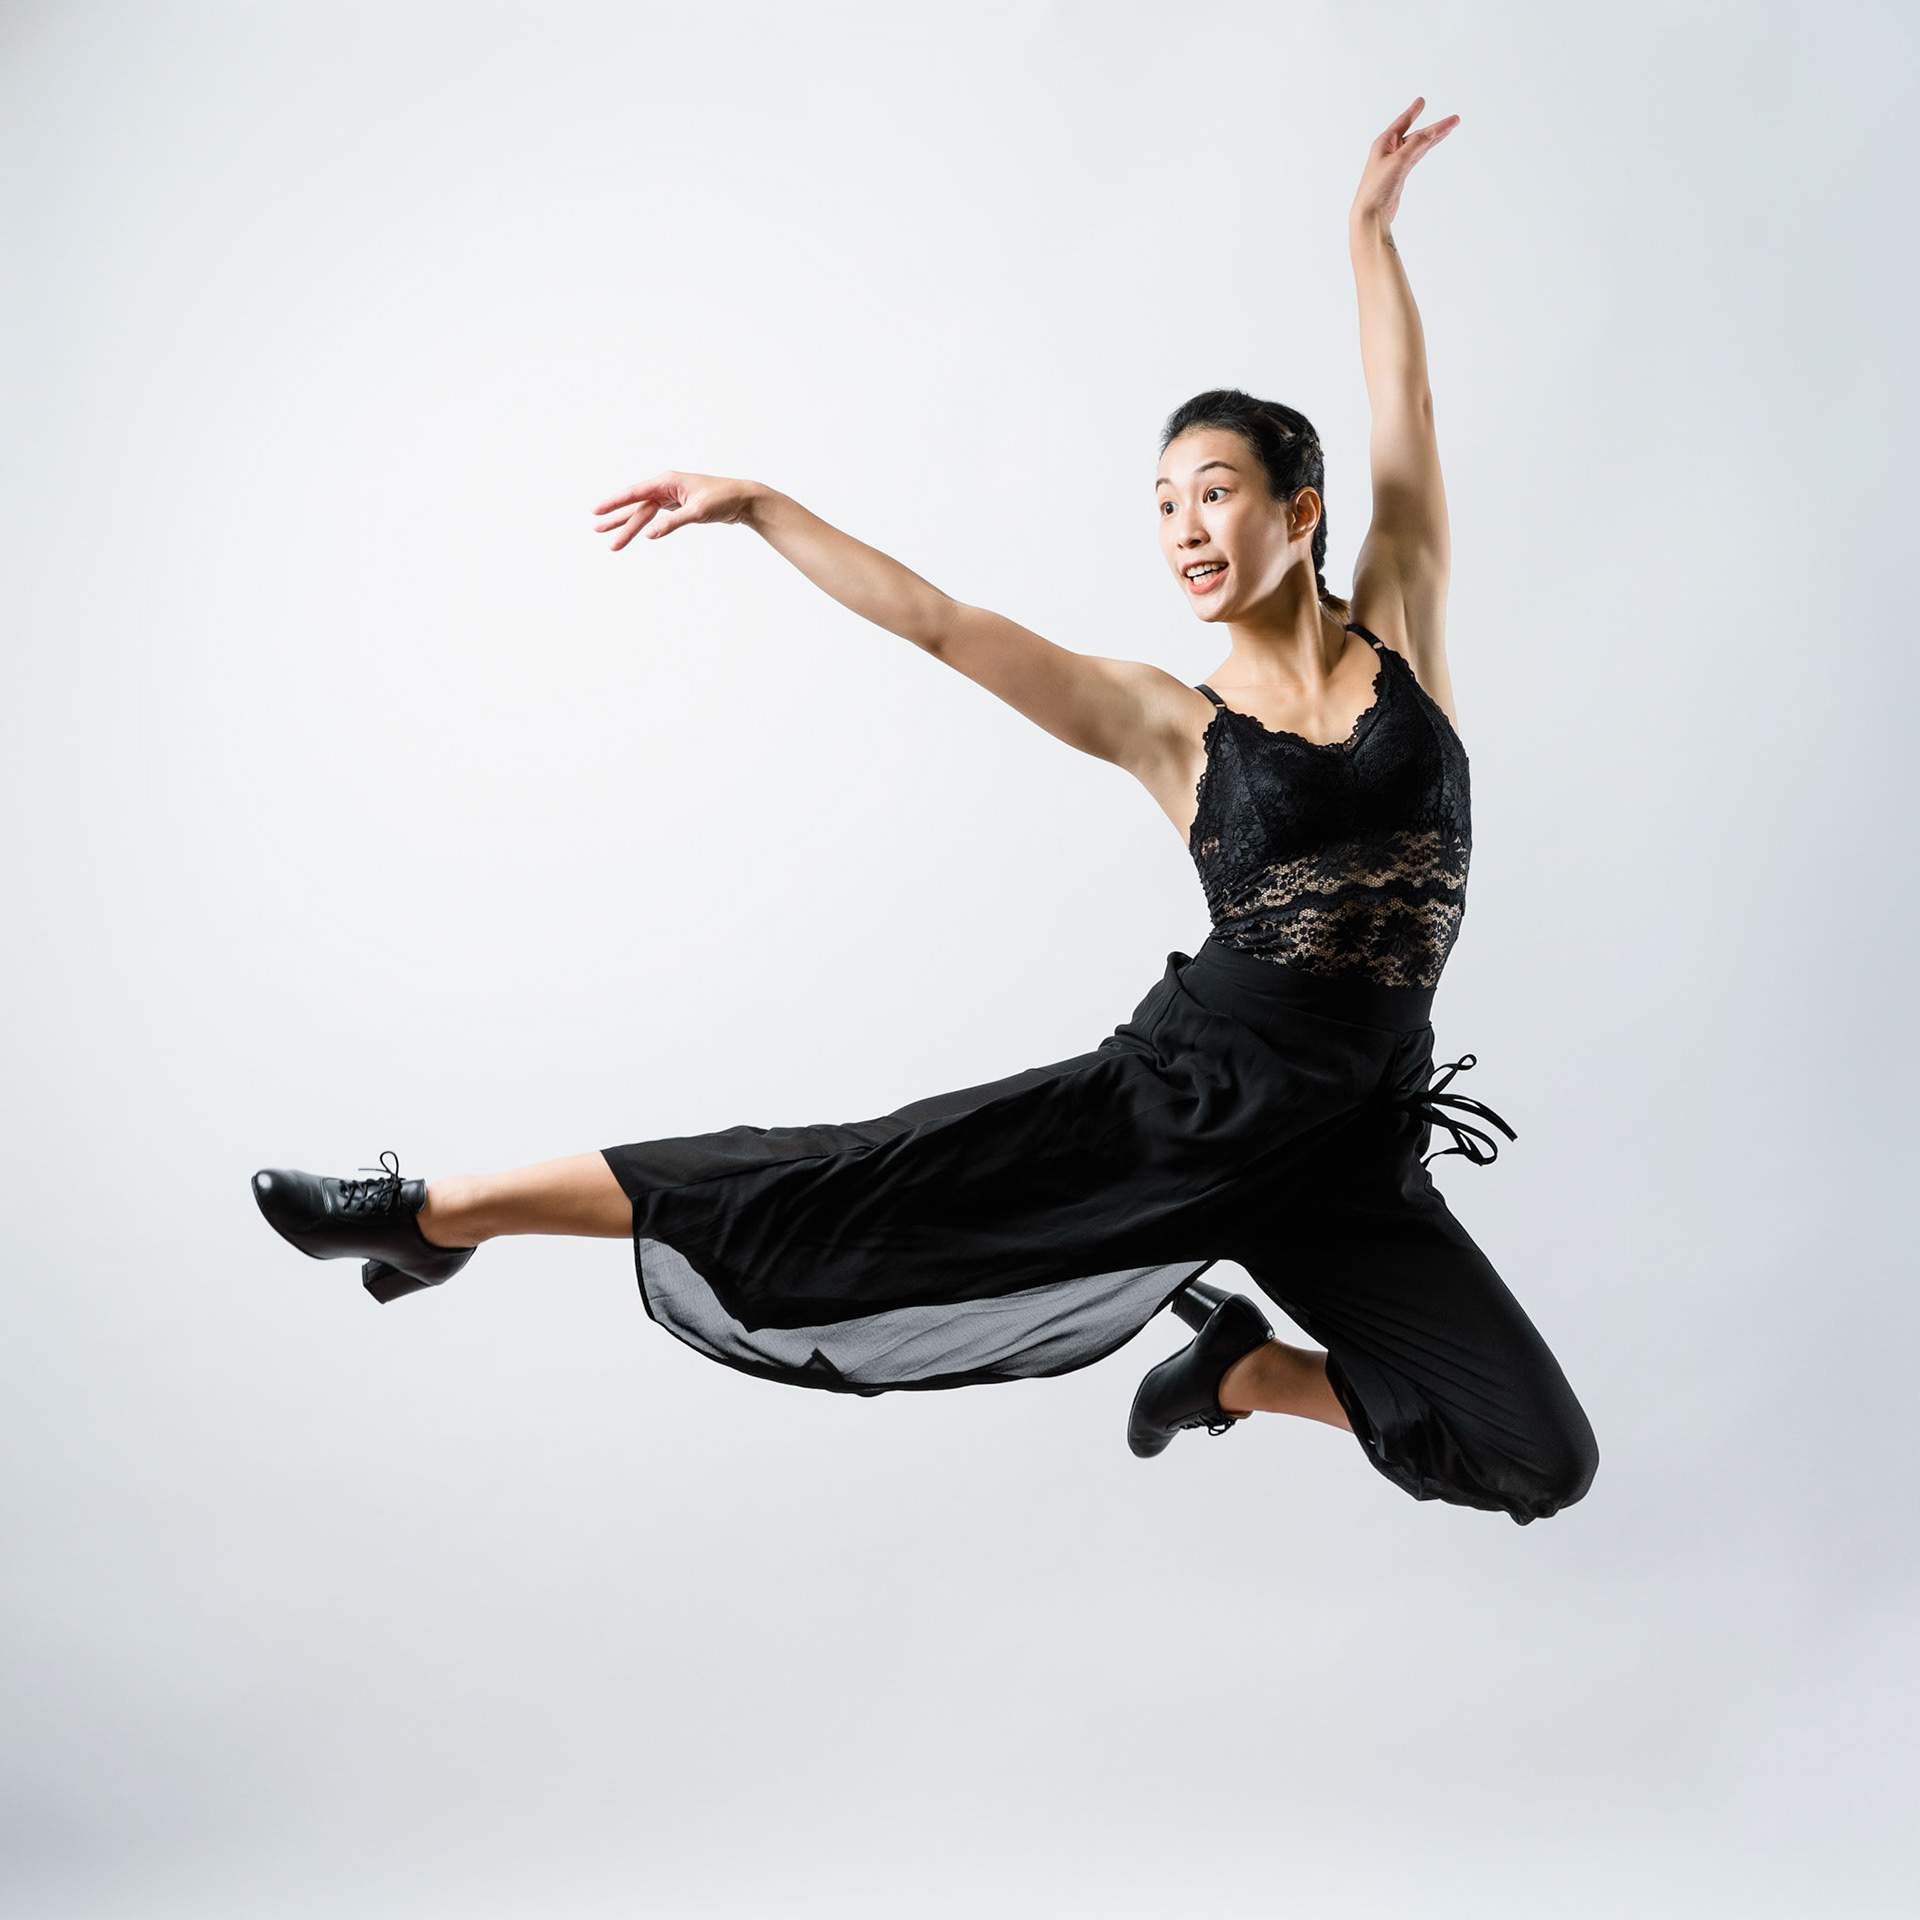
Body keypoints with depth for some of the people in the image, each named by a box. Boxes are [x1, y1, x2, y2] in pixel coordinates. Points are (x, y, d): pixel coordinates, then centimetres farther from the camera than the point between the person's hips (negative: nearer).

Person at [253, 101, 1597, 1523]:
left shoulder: (1399, 639, 5)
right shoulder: (1173, 727, 1)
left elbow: (1409, 418, 6)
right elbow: (941, 623, -1)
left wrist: (1375, 226, 5)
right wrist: (758, 508, -3)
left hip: (1347, 1150, 2)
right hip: (1180, 1089, -2)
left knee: (1541, 1460, -2)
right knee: (855, 1195, -12)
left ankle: (1247, 1367, 19)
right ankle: (442, 1212, -2)